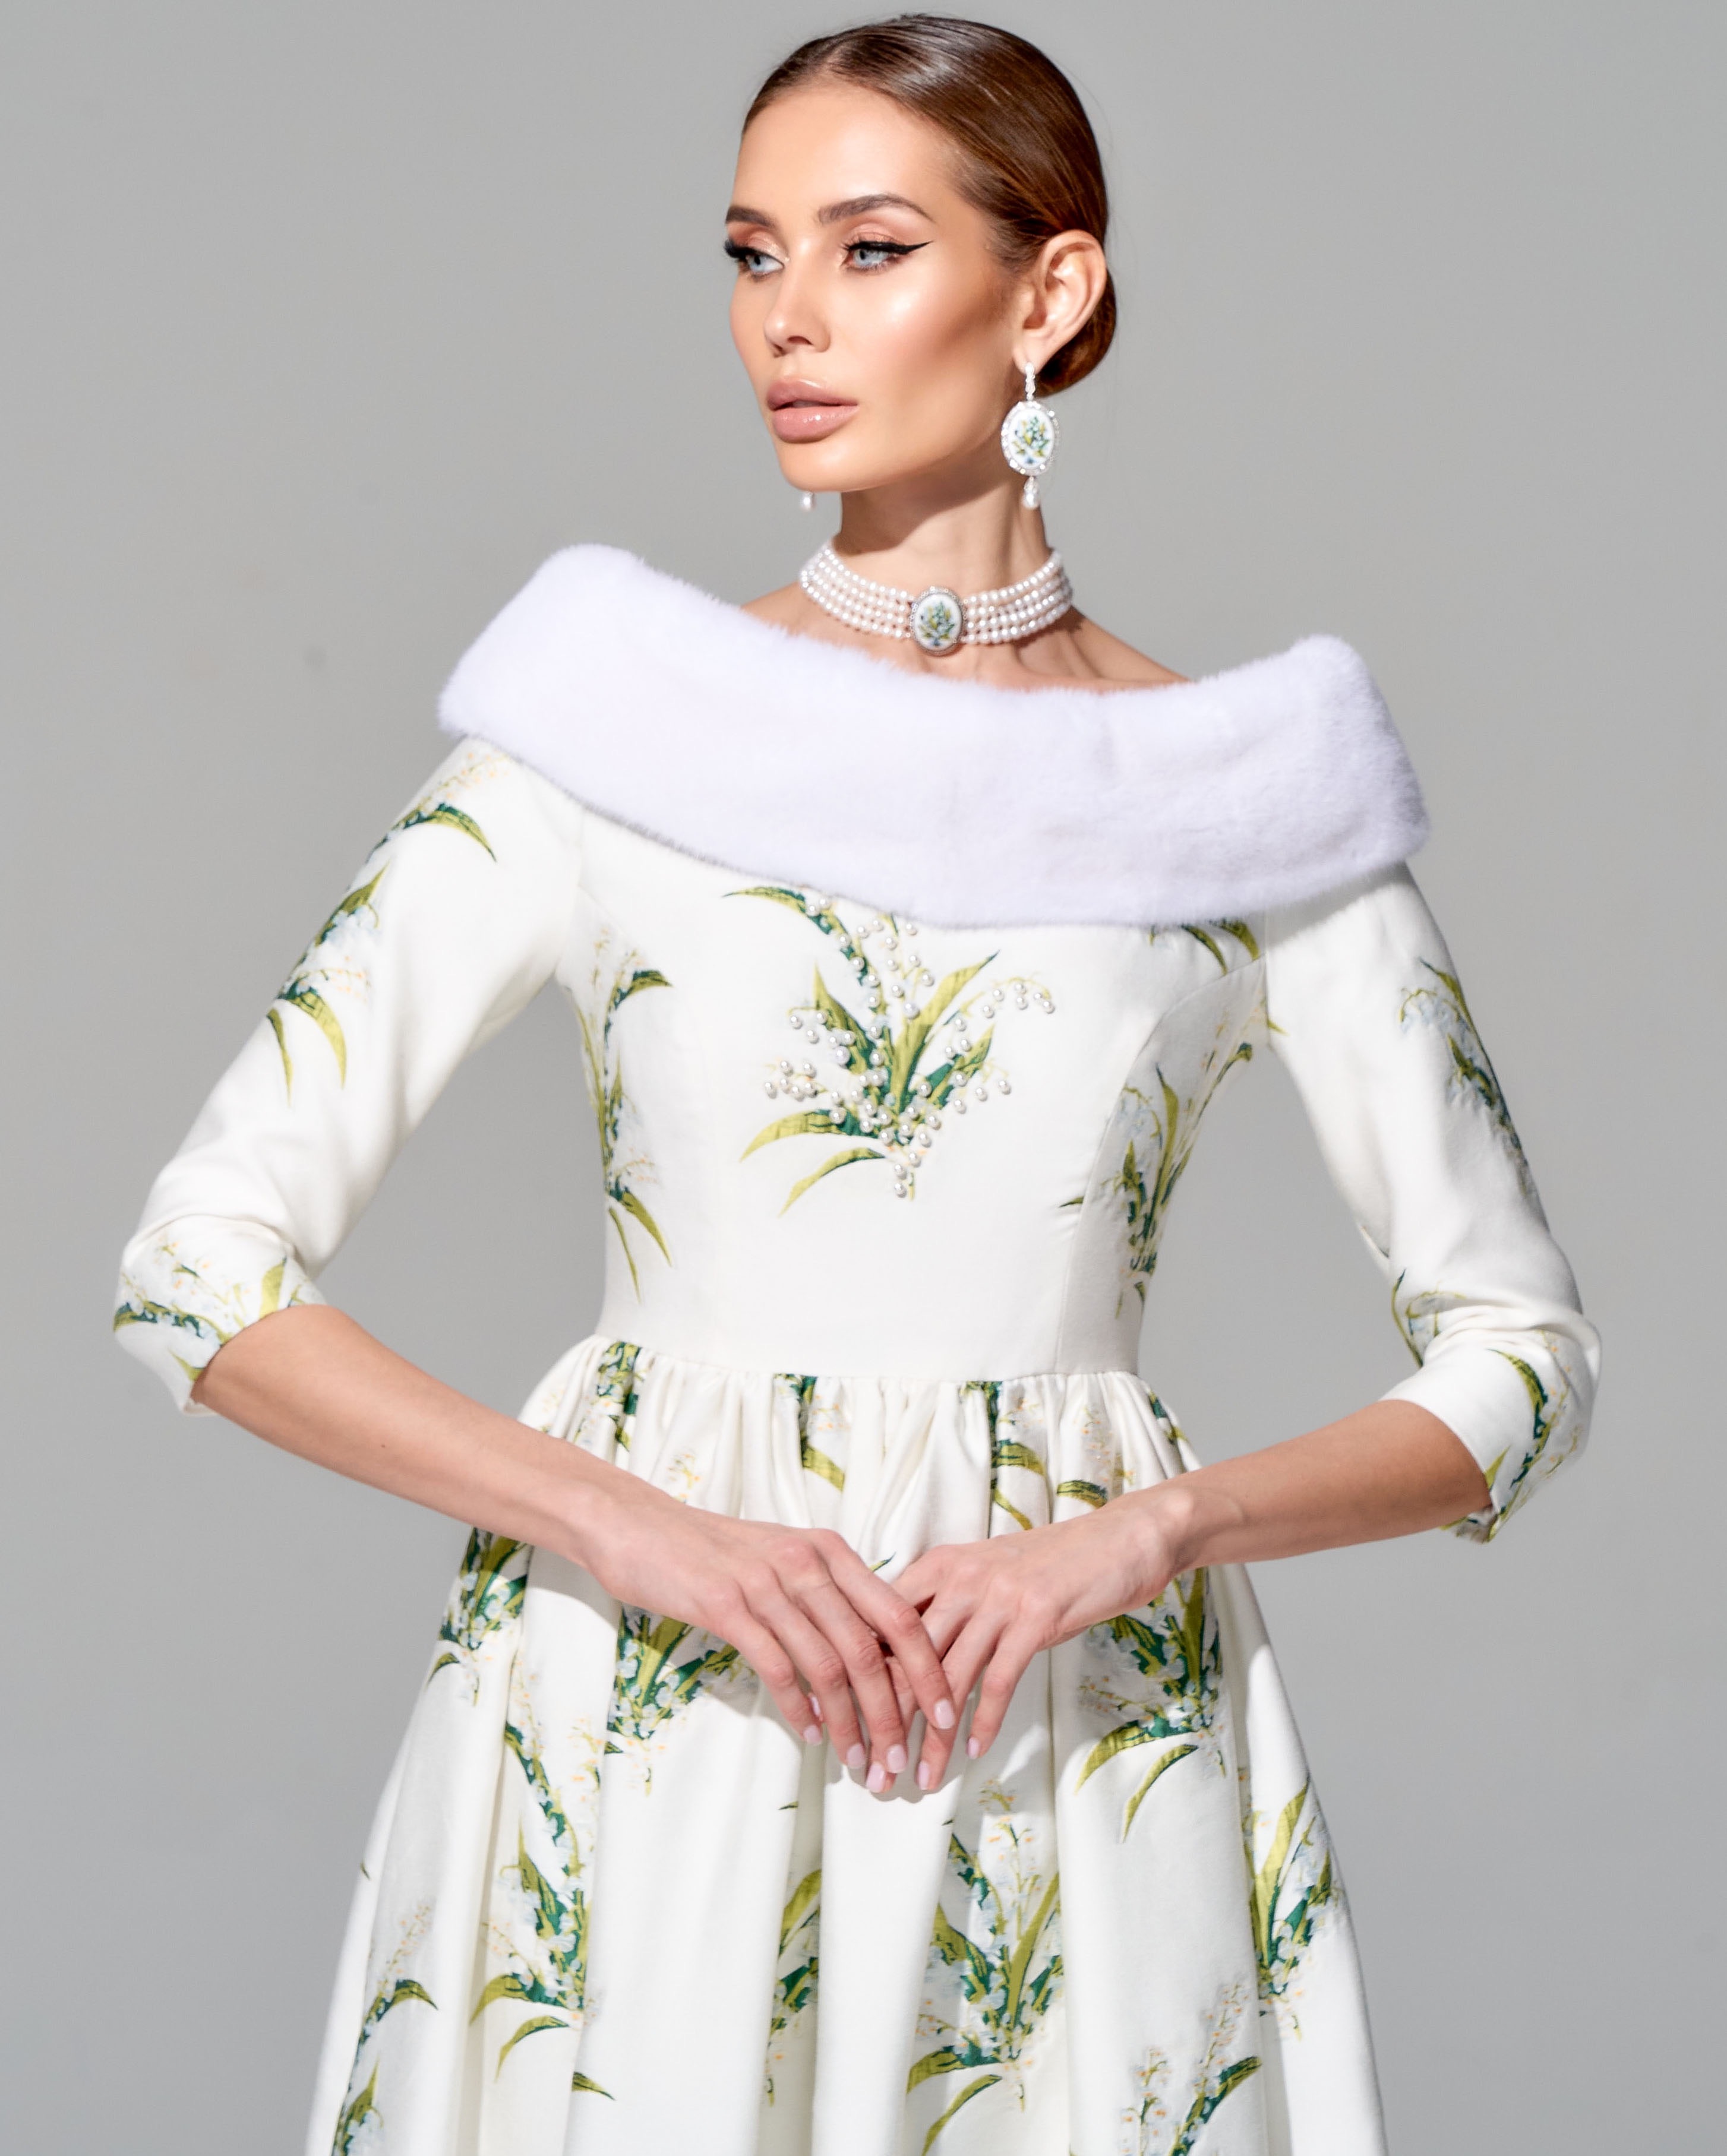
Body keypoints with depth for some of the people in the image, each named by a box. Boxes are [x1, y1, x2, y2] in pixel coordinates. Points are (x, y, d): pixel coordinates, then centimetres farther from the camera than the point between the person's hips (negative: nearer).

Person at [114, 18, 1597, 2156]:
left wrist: (1141, 1532, -12)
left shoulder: (1244, 798, 1)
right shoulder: (604, 739, -1)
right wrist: (635, 1525, -15)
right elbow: (199, 1267, -5)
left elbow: (1518, 1357, 4)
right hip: (639, 1738, 0)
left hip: (1076, 1754, 1)